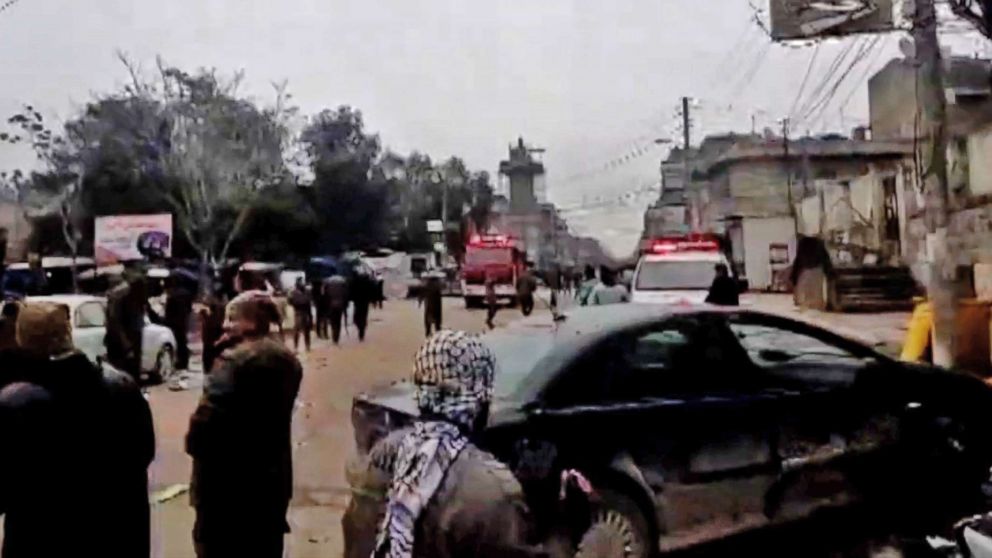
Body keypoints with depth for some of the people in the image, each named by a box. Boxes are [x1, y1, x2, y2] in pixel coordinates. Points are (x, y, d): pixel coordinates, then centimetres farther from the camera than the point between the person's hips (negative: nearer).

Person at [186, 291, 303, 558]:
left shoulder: (235, 360, -21)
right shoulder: (288, 360, 8)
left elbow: (208, 415, -25)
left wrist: (194, 444, -5)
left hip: (228, 477, -8)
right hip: (271, 474, 8)